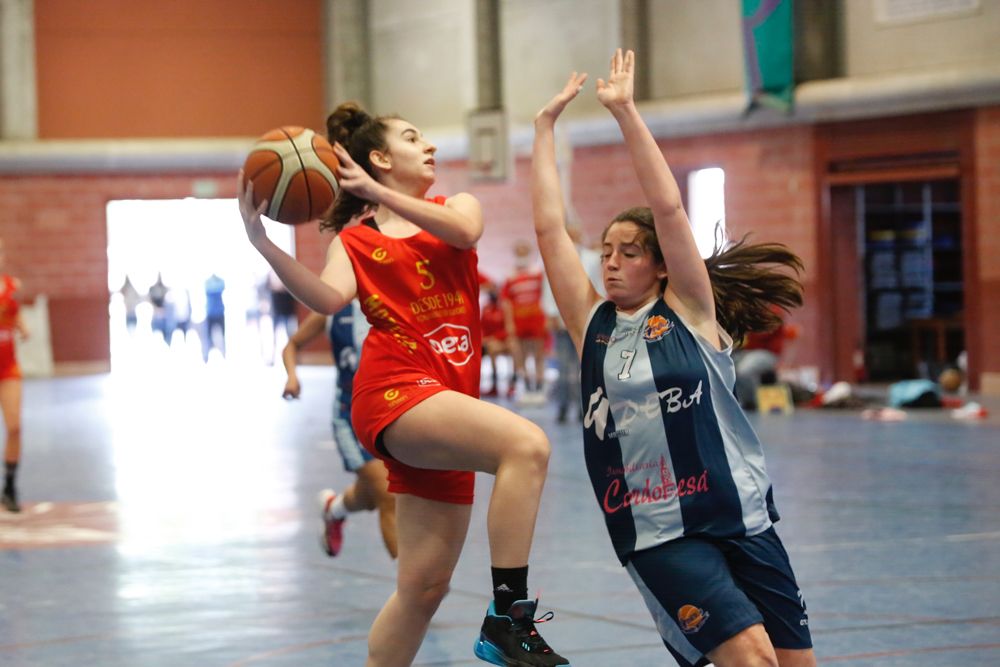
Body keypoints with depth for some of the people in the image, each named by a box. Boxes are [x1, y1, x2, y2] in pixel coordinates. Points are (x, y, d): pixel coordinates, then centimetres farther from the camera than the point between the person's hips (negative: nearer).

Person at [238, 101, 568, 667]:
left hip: (447, 403, 5)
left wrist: (378, 193, -9)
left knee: (424, 585, 5)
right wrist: (264, 245, -21)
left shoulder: (458, 206, 20)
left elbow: (464, 231, -5)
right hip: (394, 391, -5)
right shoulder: (354, 239, 11)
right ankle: (509, 615, -33)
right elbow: (330, 299, -10)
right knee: (526, 444, -31)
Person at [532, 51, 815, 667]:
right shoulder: (591, 325, 8)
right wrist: (546, 125, 4)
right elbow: (550, 227, 3)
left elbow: (669, 209, -8)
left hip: (740, 518, 1)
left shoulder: (690, 311, 3)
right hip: (657, 533, -1)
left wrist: (625, 112, -10)